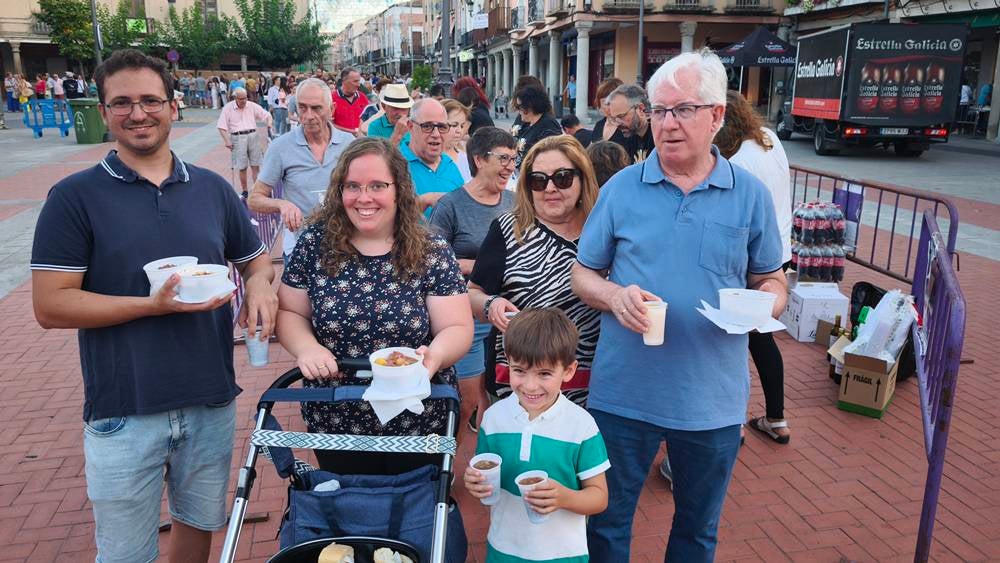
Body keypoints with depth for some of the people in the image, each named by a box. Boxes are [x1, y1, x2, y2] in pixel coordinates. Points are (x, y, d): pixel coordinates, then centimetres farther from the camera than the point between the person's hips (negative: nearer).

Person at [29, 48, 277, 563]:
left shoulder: (213, 188, 5)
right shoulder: (75, 196, -6)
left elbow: (256, 259, 16)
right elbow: (50, 307, -10)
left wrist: (260, 284, -8)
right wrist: (155, 304, -22)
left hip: (212, 402, 3)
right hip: (122, 413, -3)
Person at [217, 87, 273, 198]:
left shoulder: (252, 106, 5)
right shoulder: (228, 108, 0)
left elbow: (266, 115, 10)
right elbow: (221, 126, 0)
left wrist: (269, 123, -12)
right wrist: (227, 141, -8)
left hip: (252, 135, 2)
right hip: (237, 138, -2)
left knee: (256, 166, -1)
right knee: (242, 168, 1)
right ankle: (245, 192, 12)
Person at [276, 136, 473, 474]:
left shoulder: (431, 253, -10)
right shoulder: (315, 243, -6)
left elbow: (458, 328, -10)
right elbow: (288, 312, 1)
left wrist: (433, 356, -31)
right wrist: (306, 348, -20)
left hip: (418, 424, -1)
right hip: (334, 423, 1)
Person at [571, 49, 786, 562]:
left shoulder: (751, 195, -1)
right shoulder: (621, 187, -2)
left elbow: (771, 279, 8)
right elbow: (583, 274, 3)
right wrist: (615, 296, -18)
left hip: (714, 398, 1)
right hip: (623, 391, 0)